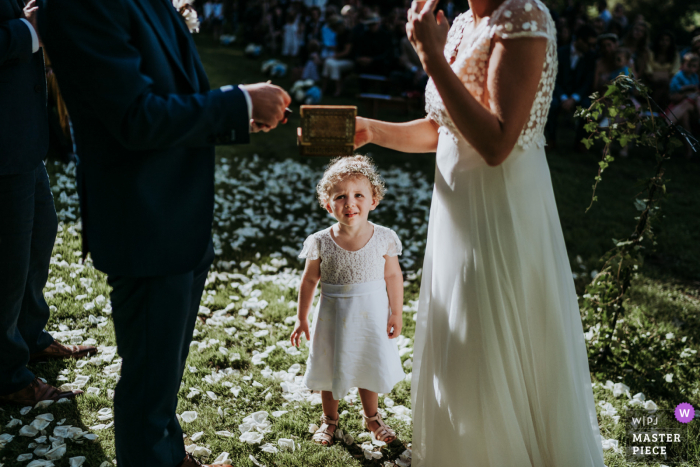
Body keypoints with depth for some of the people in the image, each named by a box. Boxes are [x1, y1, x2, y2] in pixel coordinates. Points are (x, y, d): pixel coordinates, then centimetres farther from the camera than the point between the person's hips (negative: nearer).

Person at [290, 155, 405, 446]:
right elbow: (309, 280, -3)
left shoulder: (383, 238, -12)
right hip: (333, 316, 0)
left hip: (372, 316, 1)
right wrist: (302, 319, 1)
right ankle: (329, 419, 39)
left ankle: (371, 417, 42)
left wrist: (396, 313, -2)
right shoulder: (321, 243, -13)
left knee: (370, 367, 17)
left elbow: (393, 276, -2)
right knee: (330, 368, 15)